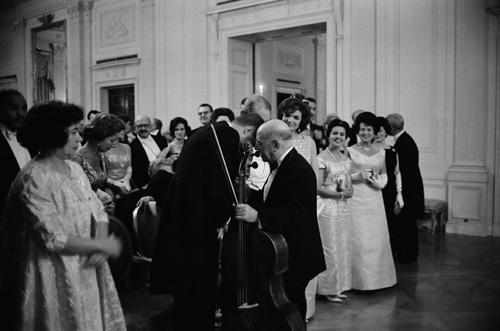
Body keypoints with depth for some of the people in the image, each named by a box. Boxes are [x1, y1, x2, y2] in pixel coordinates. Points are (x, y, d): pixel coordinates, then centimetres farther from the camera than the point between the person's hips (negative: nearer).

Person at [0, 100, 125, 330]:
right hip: (55, 278, -7)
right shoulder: (33, 179, -18)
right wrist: (102, 245, -15)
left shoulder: (74, 169, 4)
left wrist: (100, 246, -11)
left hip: (86, 268, 7)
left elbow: (98, 211, 7)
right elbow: (54, 238, -22)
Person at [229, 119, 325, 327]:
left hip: (294, 258, -10)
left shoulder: (299, 170, -20)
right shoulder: (281, 165, 10)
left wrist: (258, 217, -41)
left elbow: (297, 214, -31)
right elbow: (271, 200, 18)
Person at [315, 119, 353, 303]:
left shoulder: (346, 158, 12)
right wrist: (340, 194, -13)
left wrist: (348, 191, -5)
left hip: (343, 207, 7)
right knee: (329, 248, 0)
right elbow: (318, 187, -13)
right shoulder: (322, 158, -9)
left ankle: (339, 287, 23)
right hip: (327, 207, -7)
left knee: (343, 248, 11)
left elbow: (349, 186, 17)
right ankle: (328, 288, 13)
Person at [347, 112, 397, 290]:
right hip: (356, 199, -4)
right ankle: (359, 277, 9)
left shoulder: (381, 151, 10)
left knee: (377, 238, 8)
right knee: (358, 238, -3)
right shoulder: (350, 151, -3)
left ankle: (377, 275, 23)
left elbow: (384, 174, 15)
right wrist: (358, 176, -17)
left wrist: (379, 182, -5)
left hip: (375, 198, 4)